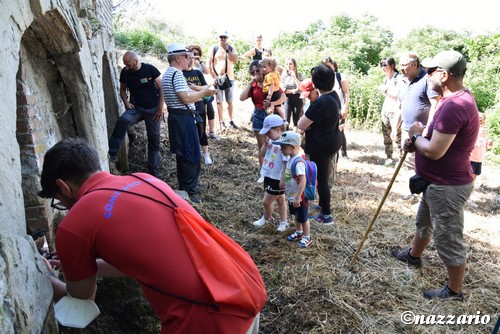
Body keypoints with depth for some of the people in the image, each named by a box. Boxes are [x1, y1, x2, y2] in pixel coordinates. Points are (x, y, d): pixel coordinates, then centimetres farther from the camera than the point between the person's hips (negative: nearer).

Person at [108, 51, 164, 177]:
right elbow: (123, 90, 12)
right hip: (136, 108, 1)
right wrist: (126, 102, -8)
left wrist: (160, 109, -11)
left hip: (153, 109, -1)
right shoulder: (125, 72, -2)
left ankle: (154, 170, 17)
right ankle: (112, 156, -29)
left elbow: (162, 88, -7)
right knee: (122, 121, -30)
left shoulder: (150, 69, -11)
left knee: (154, 139, 4)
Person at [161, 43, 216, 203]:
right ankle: (190, 191, 1)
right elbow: (186, 98, -23)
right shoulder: (177, 74, -16)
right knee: (192, 155, -5)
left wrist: (203, 92, 12)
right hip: (184, 118, -11)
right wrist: (203, 92, -10)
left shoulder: (167, 74, 17)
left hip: (175, 117, 11)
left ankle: (184, 187, 28)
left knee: (182, 154, 17)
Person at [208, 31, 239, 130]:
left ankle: (231, 120, 19)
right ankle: (221, 122, 9)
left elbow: (236, 61, -8)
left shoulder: (231, 48, 4)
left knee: (230, 101, 10)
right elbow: (209, 63, -4)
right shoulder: (214, 48, -3)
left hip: (230, 78, 2)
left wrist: (227, 50, -14)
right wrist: (214, 76, -10)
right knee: (219, 101, 2)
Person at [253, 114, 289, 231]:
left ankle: (267, 218, 34)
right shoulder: (271, 141, 3)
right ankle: (284, 221, 35)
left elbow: (286, 164, -23)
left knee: (266, 201, 6)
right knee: (280, 200, 21)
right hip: (268, 176, 8)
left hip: (277, 179, -8)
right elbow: (262, 155, 12)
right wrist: (266, 142, 1)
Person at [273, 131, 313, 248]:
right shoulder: (291, 159, -1)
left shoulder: (298, 162, -30)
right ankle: (298, 233, 46)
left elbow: (303, 181, -32)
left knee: (303, 218, 10)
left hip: (299, 197, -9)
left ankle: (307, 237, 29)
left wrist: (297, 198, -31)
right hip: (291, 196, 9)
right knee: (297, 216, 26)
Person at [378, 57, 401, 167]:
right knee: (386, 135, 8)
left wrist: (386, 89, -13)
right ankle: (389, 157, 15)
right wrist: (382, 90, 5)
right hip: (385, 110, 8)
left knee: (397, 135, -8)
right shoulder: (386, 78, 15)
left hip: (395, 111, -8)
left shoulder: (398, 78, -9)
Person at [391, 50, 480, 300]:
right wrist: (418, 140, -1)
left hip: (448, 186, -11)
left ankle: (454, 291, 23)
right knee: (424, 221, 29)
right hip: (438, 181, 11)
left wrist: (416, 136, -11)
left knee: (448, 239, 5)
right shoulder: (456, 99, 7)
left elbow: (434, 151, -30)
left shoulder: (454, 106, -29)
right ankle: (414, 255, 53)